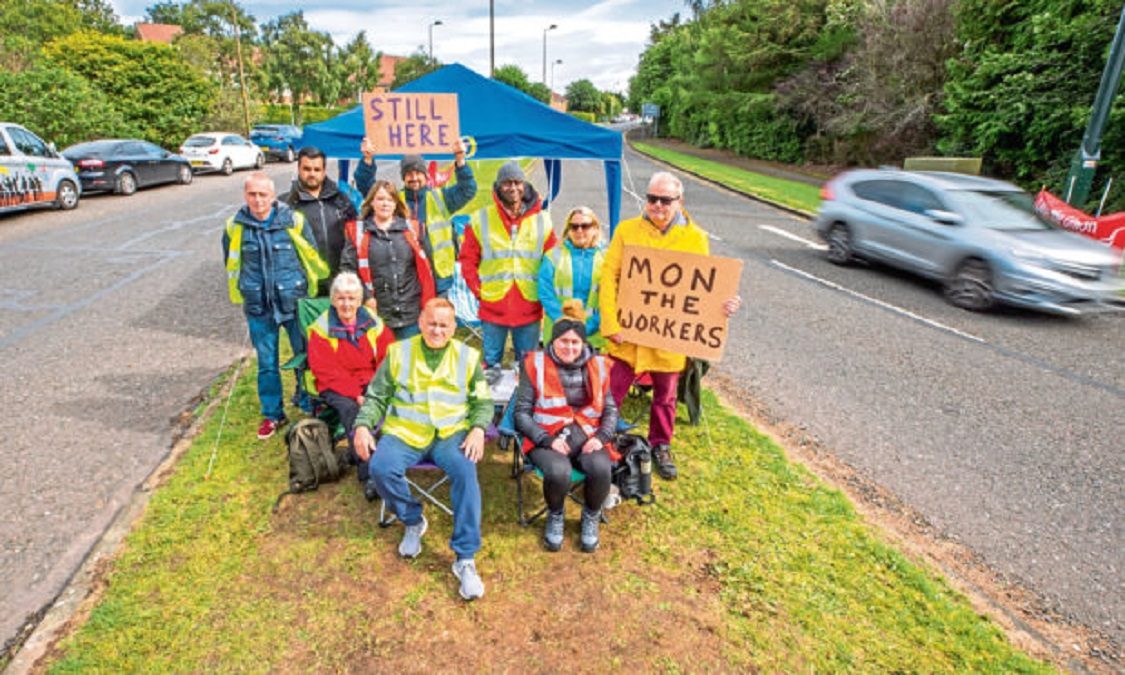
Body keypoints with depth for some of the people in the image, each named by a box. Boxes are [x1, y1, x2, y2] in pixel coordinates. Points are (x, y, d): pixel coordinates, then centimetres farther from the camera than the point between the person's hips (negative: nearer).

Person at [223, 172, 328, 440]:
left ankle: (310, 407, 26)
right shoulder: (235, 227, -2)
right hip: (259, 308, 2)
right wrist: (245, 296, 19)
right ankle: (272, 414, 27)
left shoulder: (294, 221, -8)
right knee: (266, 364, 12)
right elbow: (232, 266, 13)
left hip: (295, 303, -2)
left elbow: (313, 258, 2)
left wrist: (310, 294, 9)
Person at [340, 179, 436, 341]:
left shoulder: (410, 229, 11)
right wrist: (364, 297, -12)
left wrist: (428, 302, 4)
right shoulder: (357, 231, 6)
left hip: (411, 313, 2)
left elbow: (425, 265, 10)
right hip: (377, 313, -1)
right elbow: (348, 268, -1)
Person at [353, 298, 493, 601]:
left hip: (452, 433, -1)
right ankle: (413, 521, 4)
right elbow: (375, 397, 12)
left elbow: (483, 402, 10)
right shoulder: (399, 352, 9)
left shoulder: (468, 356, 9)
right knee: (381, 468, -28)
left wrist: (478, 429, -10)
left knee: (465, 472, -31)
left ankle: (465, 559, -21)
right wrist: (363, 426, -6)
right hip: (404, 432, 1)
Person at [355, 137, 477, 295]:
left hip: (438, 279, 0)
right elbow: (365, 187, 4)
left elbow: (467, 190, -2)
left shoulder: (440, 199, 7)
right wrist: (368, 160, -13)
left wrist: (460, 160, -18)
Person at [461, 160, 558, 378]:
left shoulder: (542, 220, 5)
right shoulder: (481, 219, 2)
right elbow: (468, 259, 5)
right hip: (493, 307, -1)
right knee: (491, 363, 10)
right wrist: (479, 291, -2)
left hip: (529, 309, 1)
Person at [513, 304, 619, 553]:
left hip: (587, 434, 2)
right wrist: (548, 440, -16)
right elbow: (521, 413, -3)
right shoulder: (536, 365, 0)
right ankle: (555, 516, 3)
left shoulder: (597, 366, 9)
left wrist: (601, 437, -8)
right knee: (559, 472, -33)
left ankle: (591, 518, 4)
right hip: (548, 436, -2)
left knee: (601, 469, -29)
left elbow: (610, 410, 12)